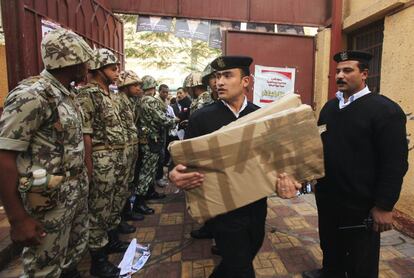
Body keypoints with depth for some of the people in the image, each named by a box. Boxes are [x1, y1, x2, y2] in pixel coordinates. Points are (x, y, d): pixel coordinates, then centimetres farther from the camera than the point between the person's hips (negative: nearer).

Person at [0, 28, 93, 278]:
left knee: (77, 248, 24)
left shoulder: (67, 94, 7)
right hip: (50, 199, -8)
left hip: (78, 191, 8)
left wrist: (83, 180, 17)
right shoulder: (32, 95, -20)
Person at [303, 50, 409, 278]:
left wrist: (384, 206, -16)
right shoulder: (329, 107, 7)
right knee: (330, 247, 25)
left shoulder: (386, 110, -13)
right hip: (327, 198, 6)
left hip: (361, 204, -6)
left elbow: (395, 163, -16)